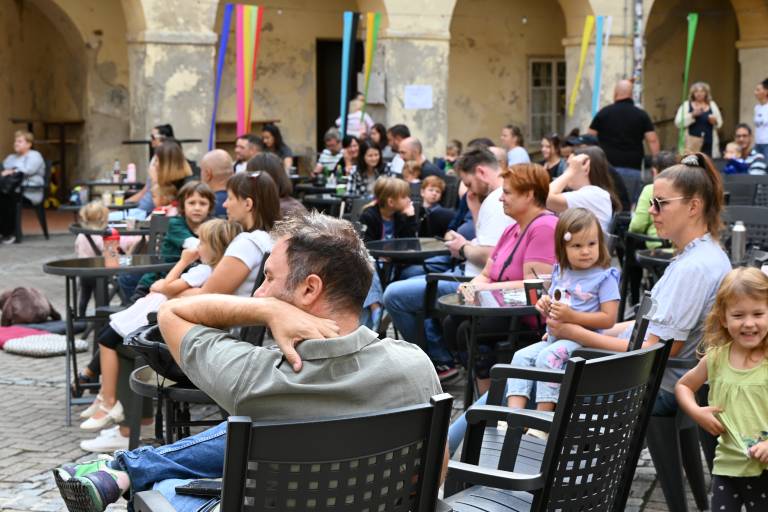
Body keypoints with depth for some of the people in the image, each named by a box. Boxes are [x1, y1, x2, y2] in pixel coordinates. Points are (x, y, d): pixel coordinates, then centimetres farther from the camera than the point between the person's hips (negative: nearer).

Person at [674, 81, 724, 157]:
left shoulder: (712, 105, 12)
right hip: (692, 143, -2)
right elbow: (678, 123, -6)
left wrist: (715, 121, -7)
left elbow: (719, 123, 15)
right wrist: (692, 115, -16)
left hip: (709, 143, 2)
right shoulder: (686, 105, 3)